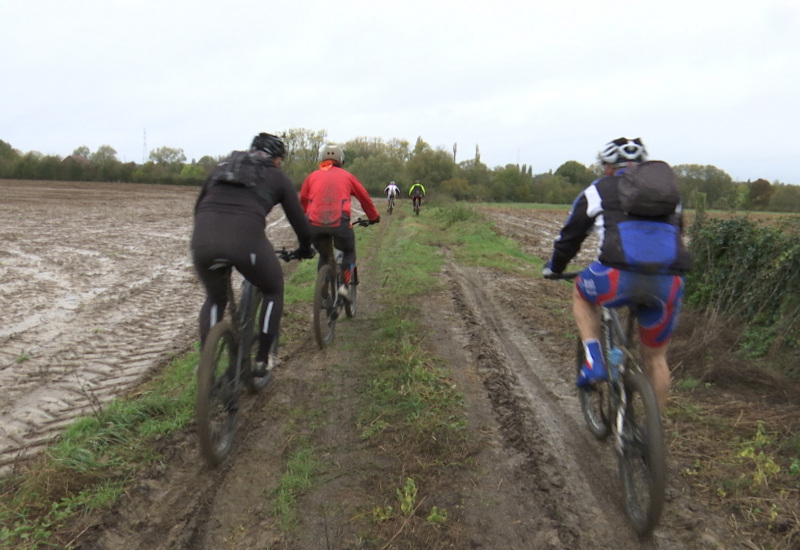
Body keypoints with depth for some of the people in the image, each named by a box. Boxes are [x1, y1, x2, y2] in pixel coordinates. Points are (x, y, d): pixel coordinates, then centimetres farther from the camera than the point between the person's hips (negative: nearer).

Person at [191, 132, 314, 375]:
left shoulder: (222, 166, 28)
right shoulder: (278, 177, 18)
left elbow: (199, 207, 32)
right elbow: (299, 222, 18)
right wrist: (305, 249, 36)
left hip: (202, 239, 4)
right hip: (246, 239, -4)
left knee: (215, 298, 30)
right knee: (273, 292, 24)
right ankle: (262, 360, 23)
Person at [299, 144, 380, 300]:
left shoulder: (312, 176, 19)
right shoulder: (346, 176, 16)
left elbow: (303, 199, 27)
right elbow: (365, 198, 22)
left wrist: (308, 217, 45)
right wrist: (374, 217, 37)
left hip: (315, 224, 2)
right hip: (339, 223, -2)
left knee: (324, 256, 25)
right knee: (349, 252, 23)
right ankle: (345, 285, 3)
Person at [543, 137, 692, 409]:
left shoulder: (597, 190, 18)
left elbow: (569, 237, 24)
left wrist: (553, 268, 41)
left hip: (621, 275, -3)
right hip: (669, 282, 4)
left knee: (581, 294, 29)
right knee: (655, 357, 21)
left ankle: (594, 361, 15)